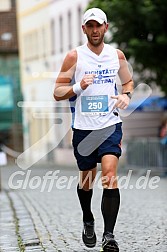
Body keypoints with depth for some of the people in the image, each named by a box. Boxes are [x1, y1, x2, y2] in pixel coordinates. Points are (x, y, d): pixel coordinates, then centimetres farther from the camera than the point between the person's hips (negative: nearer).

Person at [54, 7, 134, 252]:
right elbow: (57, 92, -3)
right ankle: (88, 222, 40)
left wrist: (126, 95, -2)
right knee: (87, 179, 13)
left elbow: (128, 81, 21)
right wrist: (78, 87, -22)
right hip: (83, 127, 0)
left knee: (110, 174, -17)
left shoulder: (117, 55, 5)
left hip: (110, 124, 0)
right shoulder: (74, 56, -2)